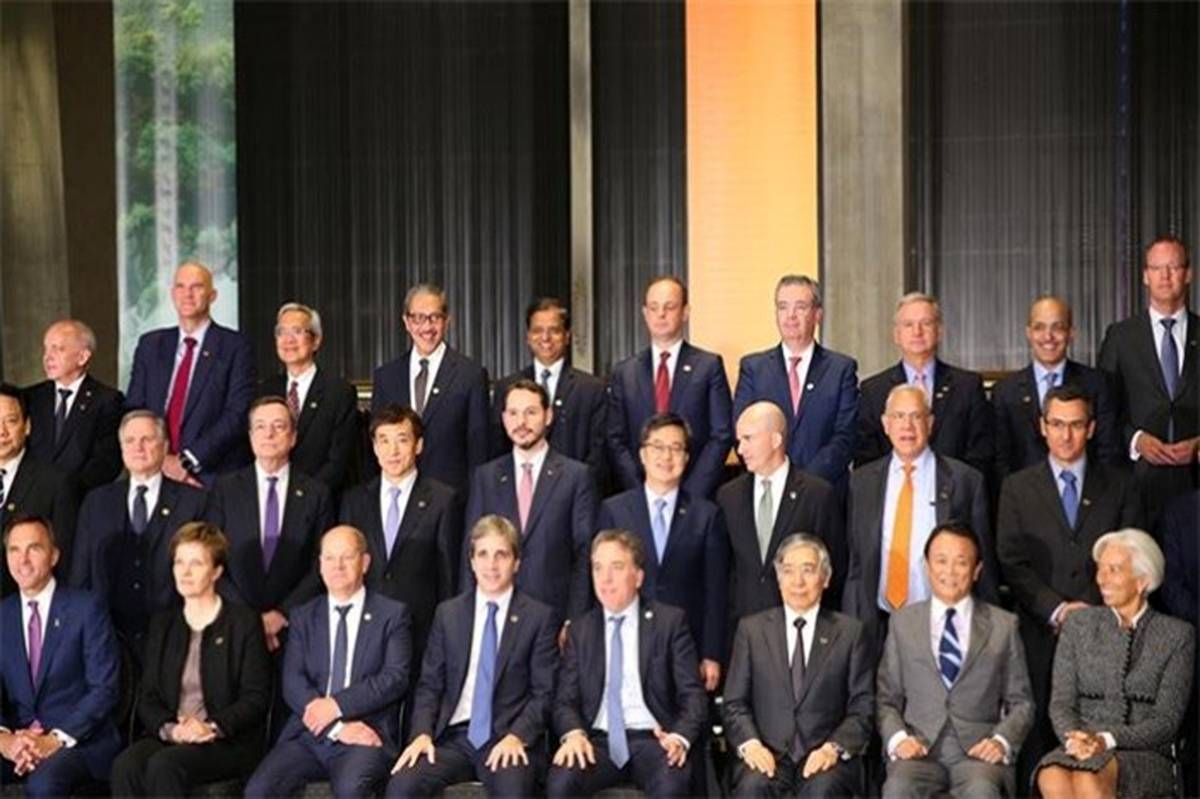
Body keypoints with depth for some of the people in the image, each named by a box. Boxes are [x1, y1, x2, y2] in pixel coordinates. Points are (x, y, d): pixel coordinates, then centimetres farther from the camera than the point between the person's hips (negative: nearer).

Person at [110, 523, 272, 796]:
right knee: (126, 765, -29)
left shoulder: (243, 622, 6)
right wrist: (169, 729, -10)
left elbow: (256, 697, -2)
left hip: (229, 742, -4)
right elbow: (147, 699, 12)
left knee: (164, 765, -33)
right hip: (168, 737, 4)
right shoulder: (162, 625, 20)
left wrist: (212, 727, -18)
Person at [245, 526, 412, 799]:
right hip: (309, 734, 3)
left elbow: (395, 678, -3)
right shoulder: (303, 617, 16)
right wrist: (338, 728, -11)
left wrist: (337, 705, -13)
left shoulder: (392, 615, 9)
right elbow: (292, 683, 4)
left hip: (366, 736, -3)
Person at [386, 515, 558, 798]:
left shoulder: (540, 617, 6)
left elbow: (544, 691, 2)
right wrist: (422, 734, -5)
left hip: (509, 738, -3)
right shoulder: (448, 613, 14)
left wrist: (517, 736, -13)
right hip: (453, 736, 3)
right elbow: (429, 684, 12)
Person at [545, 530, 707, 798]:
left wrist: (680, 737, -18)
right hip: (597, 741, 2)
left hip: (652, 738, -2)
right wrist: (573, 734, -13)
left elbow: (693, 693, 2)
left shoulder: (670, 621, 7)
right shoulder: (580, 629, 15)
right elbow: (566, 699, 11)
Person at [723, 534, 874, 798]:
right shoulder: (751, 629, 12)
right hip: (768, 754, 1)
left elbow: (862, 708, 6)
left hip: (825, 756, -1)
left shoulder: (850, 632, 10)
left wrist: (834, 748, -13)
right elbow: (734, 703, 9)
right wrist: (750, 744, -11)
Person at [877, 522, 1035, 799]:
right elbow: (886, 698, 13)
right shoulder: (902, 622, 15)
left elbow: (1021, 703, 13)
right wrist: (897, 738, -6)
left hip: (978, 749, -1)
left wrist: (1001, 741, -7)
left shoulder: (1003, 625, 13)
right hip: (920, 748, 1)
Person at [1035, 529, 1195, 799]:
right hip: (1084, 752, 2)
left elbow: (1167, 719, -1)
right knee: (1052, 777, -35)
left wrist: (1107, 739, -16)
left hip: (1145, 757, -2)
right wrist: (1076, 738, -14)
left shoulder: (1177, 635, 6)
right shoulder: (1079, 624, 14)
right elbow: (1061, 702, 9)